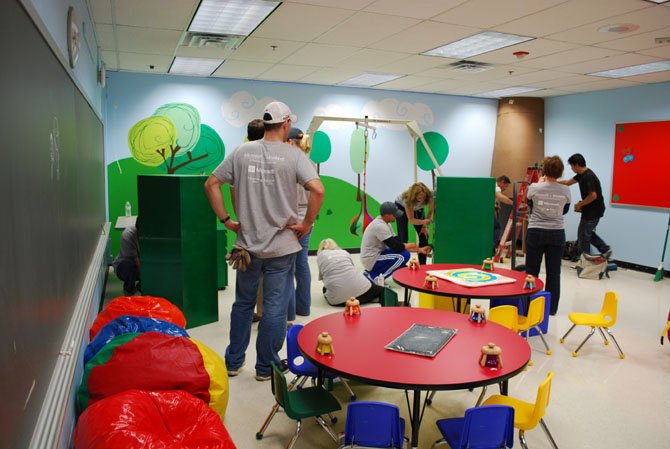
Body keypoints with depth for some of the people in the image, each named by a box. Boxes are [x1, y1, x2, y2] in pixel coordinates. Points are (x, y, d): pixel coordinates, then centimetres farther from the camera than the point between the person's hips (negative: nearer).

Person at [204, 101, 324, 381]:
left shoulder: (241, 152, 1)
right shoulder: (293, 156, -9)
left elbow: (211, 184, 0)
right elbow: (318, 190, -22)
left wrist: (225, 219, 5)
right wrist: (307, 223, -9)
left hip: (247, 243, 4)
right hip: (282, 245, -3)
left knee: (243, 303, 19)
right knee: (275, 308, 9)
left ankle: (233, 361, 32)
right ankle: (266, 367, 21)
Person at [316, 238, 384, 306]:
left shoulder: (321, 255, 16)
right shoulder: (344, 252, 23)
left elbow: (321, 276, 17)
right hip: (358, 288, 3)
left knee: (325, 289, 32)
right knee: (380, 290, 26)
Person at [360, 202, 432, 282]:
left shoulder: (384, 223, 8)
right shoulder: (380, 226, -22)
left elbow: (397, 241, 11)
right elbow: (396, 247, -23)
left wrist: (420, 249, 7)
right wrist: (411, 245, -4)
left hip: (372, 256, 10)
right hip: (371, 261, -10)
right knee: (404, 255, -18)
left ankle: (371, 273, 11)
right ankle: (375, 277, -11)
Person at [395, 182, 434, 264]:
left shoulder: (429, 195, -34)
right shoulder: (407, 199, -41)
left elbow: (431, 211, -16)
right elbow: (411, 220, -35)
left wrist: (425, 226, -20)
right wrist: (424, 222, -53)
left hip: (418, 208, 3)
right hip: (401, 206, -3)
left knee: (424, 235, -6)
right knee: (403, 237, -14)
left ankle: (422, 264, 3)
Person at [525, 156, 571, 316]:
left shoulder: (535, 187, -11)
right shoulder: (565, 190, -5)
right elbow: (565, 210, 12)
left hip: (536, 232, -1)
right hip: (557, 234, 2)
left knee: (531, 271, 9)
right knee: (554, 273, 9)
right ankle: (551, 308, 18)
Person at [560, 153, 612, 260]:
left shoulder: (588, 177, -24)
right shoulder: (582, 174, 7)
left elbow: (593, 196, -28)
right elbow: (568, 182, 19)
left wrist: (579, 205, -15)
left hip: (593, 211, -10)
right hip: (591, 210, 10)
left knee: (583, 235, 1)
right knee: (587, 233, 20)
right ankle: (605, 249, 21)